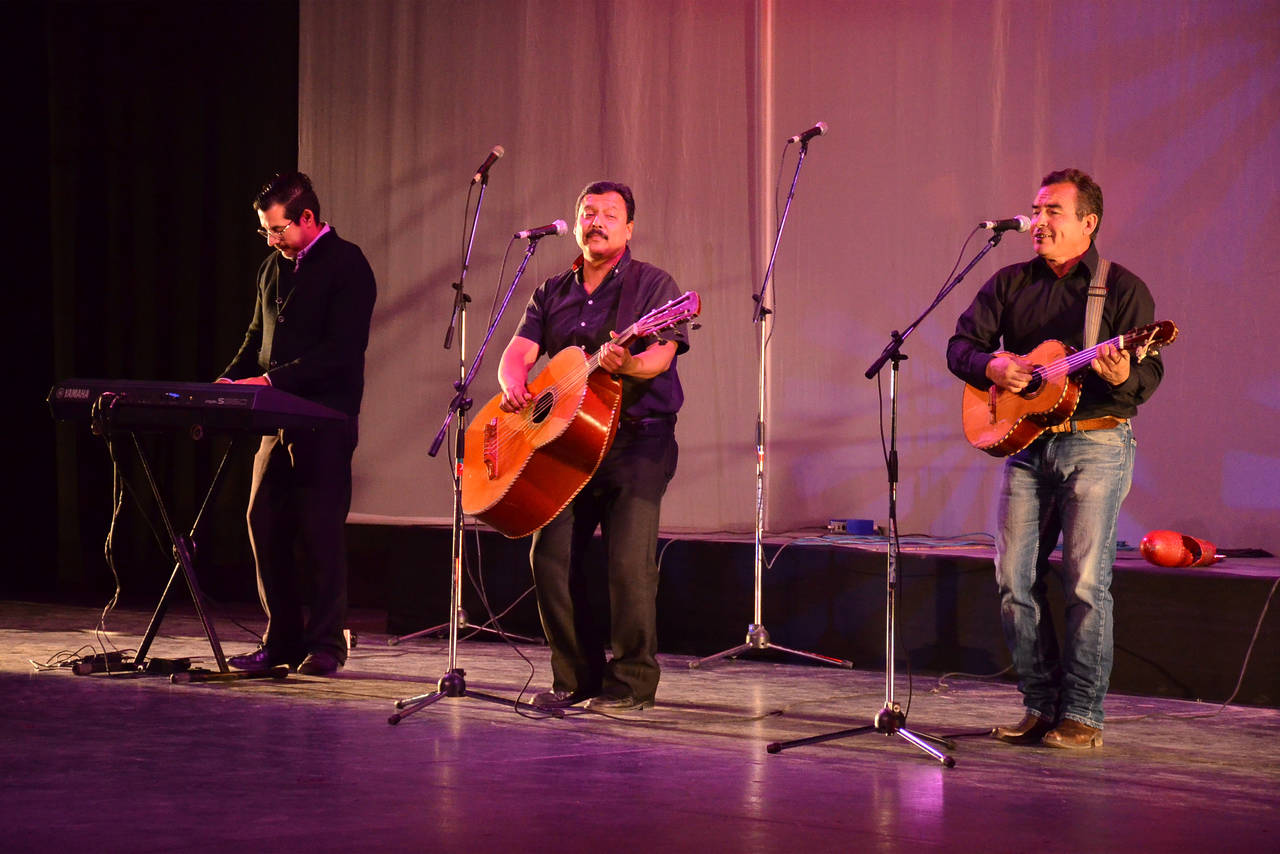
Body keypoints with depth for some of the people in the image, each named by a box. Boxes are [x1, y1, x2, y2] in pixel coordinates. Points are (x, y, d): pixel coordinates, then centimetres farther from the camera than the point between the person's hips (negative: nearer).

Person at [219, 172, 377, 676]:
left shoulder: (346, 265, -8)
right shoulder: (274, 268, 16)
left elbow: (342, 350, -17)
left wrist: (273, 380, -21)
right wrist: (231, 380, 6)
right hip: (278, 421, 8)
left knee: (321, 532, -5)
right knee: (265, 528, 5)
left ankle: (325, 644, 2)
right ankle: (281, 642, 12)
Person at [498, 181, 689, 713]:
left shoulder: (651, 284, 1)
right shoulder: (553, 293, 17)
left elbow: (660, 355, -14)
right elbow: (518, 352, 9)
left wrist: (627, 364, -36)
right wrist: (514, 383, -14)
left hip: (638, 438, -5)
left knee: (629, 558, -15)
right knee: (551, 554, -4)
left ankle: (631, 683, -5)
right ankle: (576, 678, 8)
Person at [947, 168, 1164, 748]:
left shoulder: (1123, 289, -1)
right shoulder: (1010, 284, 12)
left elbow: (1149, 374, -8)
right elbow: (960, 345, 9)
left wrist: (1124, 377, -30)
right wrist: (992, 365, -12)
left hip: (1095, 445, -5)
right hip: (1026, 445, 5)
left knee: (1085, 581, -9)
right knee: (1014, 580, 2)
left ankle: (1081, 716, -3)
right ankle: (1042, 705, 12)